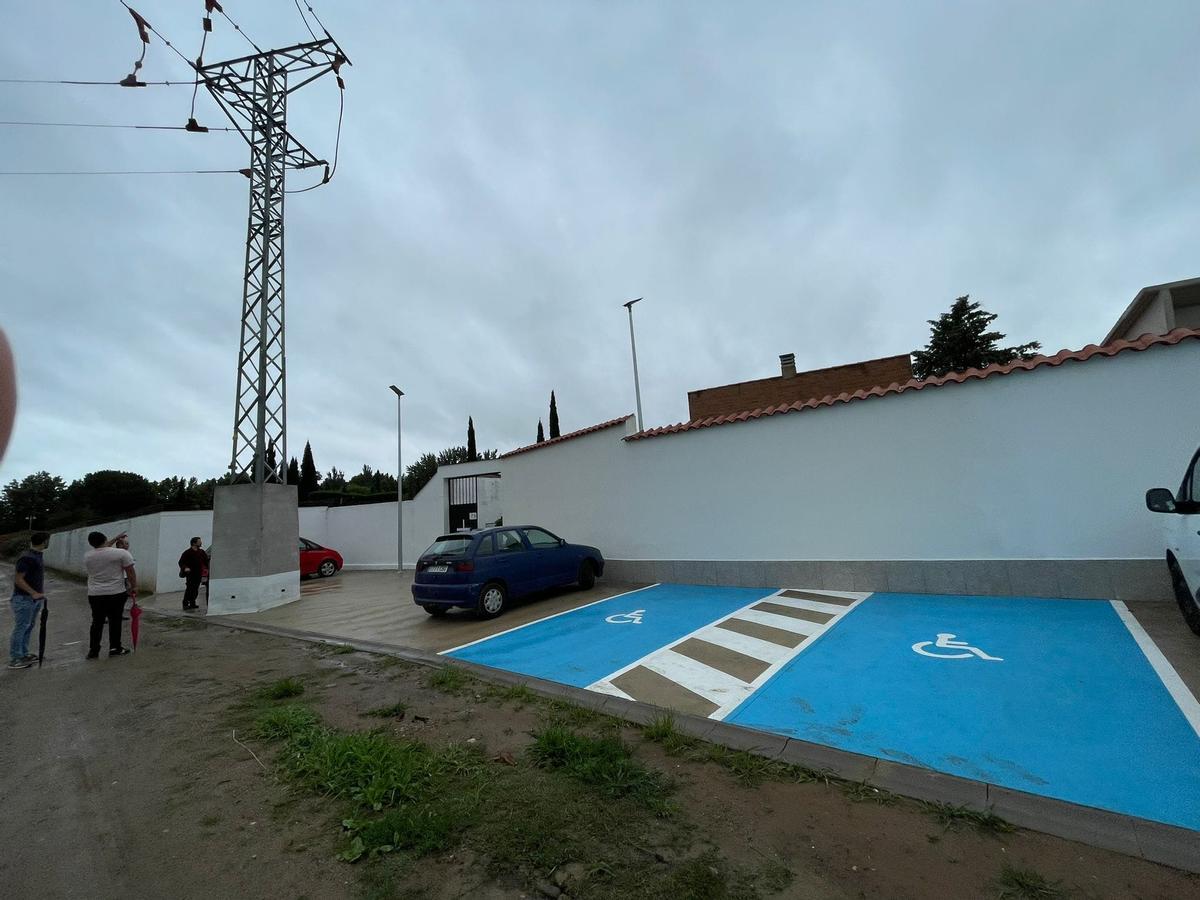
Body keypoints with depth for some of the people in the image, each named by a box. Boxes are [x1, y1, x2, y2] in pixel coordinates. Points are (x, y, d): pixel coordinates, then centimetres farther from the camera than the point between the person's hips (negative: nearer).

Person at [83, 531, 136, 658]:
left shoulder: (87, 556, 2)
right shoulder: (121, 553, -12)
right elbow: (130, 572, -11)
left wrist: (115, 539, 34)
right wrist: (134, 587, 0)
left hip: (94, 594, 4)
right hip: (116, 593, -4)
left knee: (97, 621, 12)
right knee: (115, 621, 5)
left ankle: (93, 650, 14)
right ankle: (115, 648, 10)